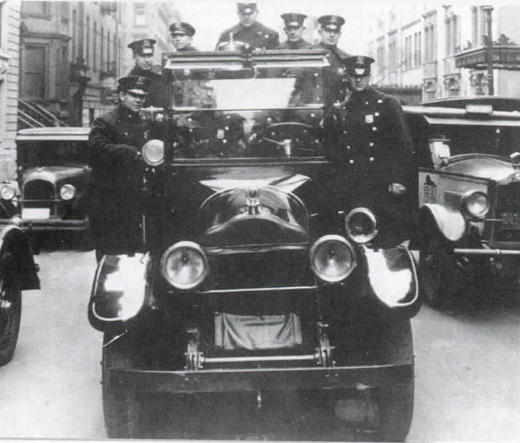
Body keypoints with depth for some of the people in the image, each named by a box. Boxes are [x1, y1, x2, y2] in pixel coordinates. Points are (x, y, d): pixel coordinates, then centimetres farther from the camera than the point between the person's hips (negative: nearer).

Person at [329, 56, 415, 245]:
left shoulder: (387, 104, 2)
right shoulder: (343, 111, 14)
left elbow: (404, 144, -3)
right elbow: (338, 153, 18)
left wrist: (400, 180, -12)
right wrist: (340, 186, 11)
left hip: (386, 187, -3)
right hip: (356, 192, 3)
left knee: (394, 238, -1)